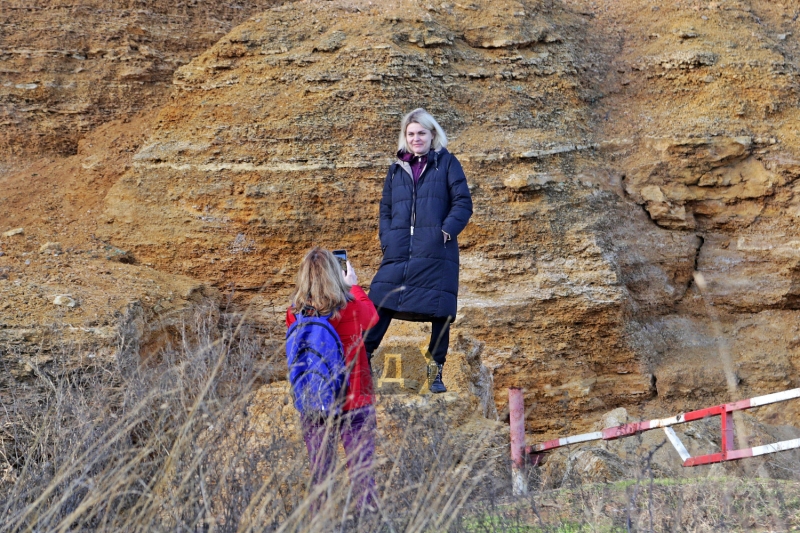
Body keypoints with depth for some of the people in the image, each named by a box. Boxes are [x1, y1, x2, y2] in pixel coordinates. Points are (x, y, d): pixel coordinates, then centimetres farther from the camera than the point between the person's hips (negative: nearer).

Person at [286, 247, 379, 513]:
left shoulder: (295, 315, -10)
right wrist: (353, 285, 26)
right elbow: (372, 315, 10)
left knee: (318, 472, 11)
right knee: (361, 469, 3)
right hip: (355, 401, -2)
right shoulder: (352, 309, -14)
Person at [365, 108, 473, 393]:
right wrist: (387, 240, 3)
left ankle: (436, 373, 10)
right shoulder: (397, 169, 17)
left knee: (440, 312, 1)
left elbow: (463, 202, 0)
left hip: (436, 254, -3)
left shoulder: (446, 162, 6)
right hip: (399, 253, 3)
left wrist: (447, 231, -14)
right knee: (380, 305, -4)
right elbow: (385, 209, 19)